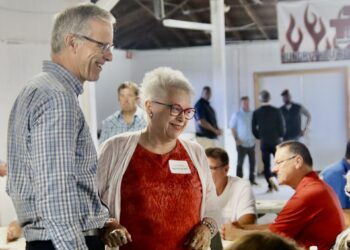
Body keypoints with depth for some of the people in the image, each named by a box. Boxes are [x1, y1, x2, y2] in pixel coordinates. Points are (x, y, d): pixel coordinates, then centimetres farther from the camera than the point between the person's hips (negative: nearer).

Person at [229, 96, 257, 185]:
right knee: (240, 162, 1)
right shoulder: (237, 115, 0)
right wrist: (236, 139, -9)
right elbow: (233, 128, 0)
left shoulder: (253, 114, 4)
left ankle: (252, 179, 17)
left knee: (252, 162, 6)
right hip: (241, 143, -2)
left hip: (252, 143, 2)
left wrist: (256, 136, 2)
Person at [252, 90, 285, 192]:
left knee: (266, 164, 5)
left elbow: (254, 129, -2)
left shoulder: (256, 113, -5)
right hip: (276, 141, -1)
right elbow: (281, 126, -5)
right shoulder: (276, 111, -8)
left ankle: (270, 185, -6)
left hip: (264, 142, 1)